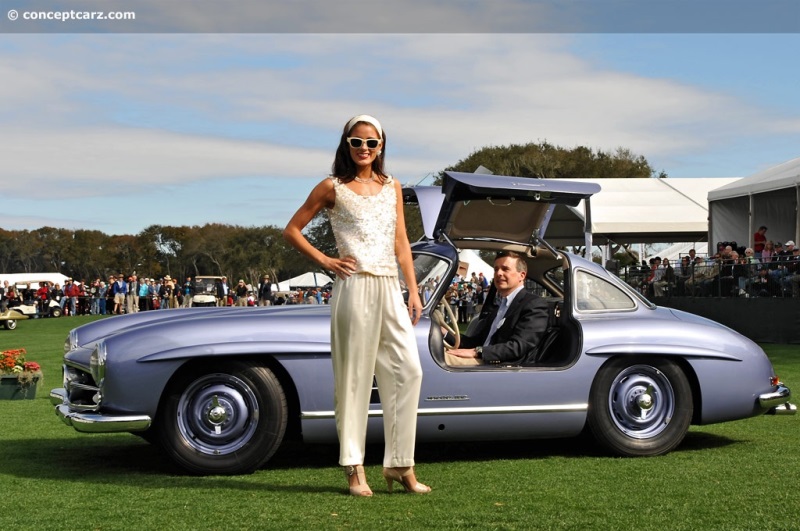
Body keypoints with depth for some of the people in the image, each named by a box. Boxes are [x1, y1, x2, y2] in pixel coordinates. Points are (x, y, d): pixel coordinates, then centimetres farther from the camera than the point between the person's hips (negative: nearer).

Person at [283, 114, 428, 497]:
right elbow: (292, 230, 7)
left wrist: (413, 291, 8)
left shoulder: (392, 187, 16)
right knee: (354, 375, -1)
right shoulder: (333, 188, 5)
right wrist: (324, 261, -3)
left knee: (408, 369, -3)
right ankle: (354, 468, 5)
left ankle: (400, 465, 5)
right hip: (354, 288, -4)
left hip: (390, 289, 4)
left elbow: (401, 243, 15)